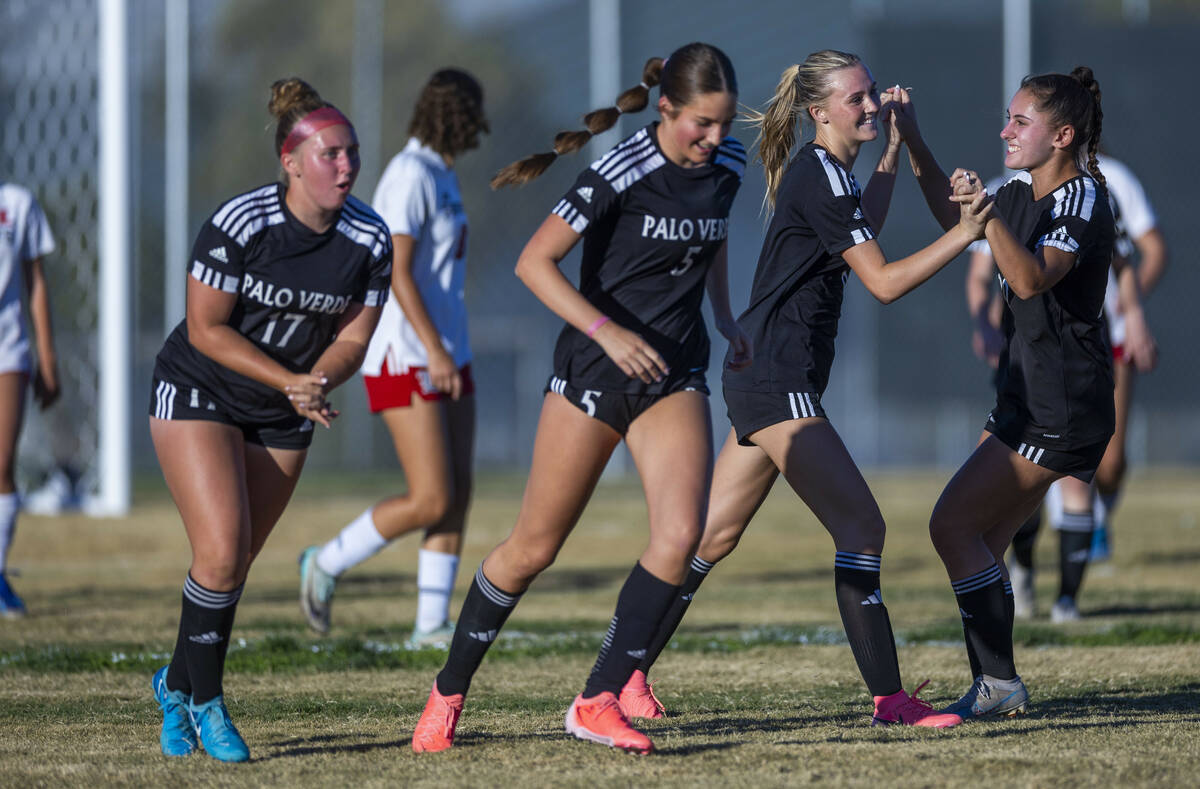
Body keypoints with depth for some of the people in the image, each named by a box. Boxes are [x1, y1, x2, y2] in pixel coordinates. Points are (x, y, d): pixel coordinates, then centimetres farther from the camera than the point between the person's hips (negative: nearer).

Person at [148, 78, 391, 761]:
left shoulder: (370, 239, -11)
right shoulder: (240, 223, -23)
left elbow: (354, 333, -3)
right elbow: (205, 328, -18)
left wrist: (317, 384, -24)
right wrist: (291, 380, -25)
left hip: (283, 421, 4)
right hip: (198, 394, -4)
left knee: (234, 564, 7)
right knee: (221, 552, -16)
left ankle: (176, 684, 30)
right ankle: (205, 702, 1)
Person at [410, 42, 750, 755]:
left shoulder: (727, 165, 1)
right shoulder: (622, 172, -18)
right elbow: (536, 262, -17)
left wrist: (726, 319, 14)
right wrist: (606, 331, -26)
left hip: (675, 375, 4)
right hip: (593, 372, -4)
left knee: (680, 535, -16)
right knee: (534, 548, 3)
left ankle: (599, 702, -8)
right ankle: (448, 695, 21)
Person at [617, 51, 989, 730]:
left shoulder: (823, 171, 14)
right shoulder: (821, 177, -15)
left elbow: (858, 230, 35)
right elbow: (884, 281, -16)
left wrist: (898, 142, 29)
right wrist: (965, 234, -15)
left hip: (762, 377, 11)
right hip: (779, 380, -11)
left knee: (715, 535, 14)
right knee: (862, 526, -12)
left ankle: (627, 675, 19)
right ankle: (889, 698, -14)